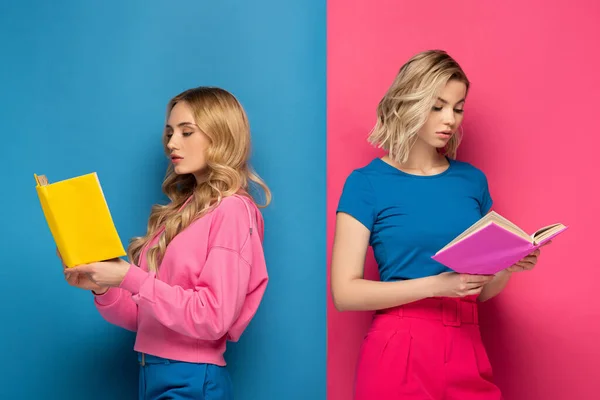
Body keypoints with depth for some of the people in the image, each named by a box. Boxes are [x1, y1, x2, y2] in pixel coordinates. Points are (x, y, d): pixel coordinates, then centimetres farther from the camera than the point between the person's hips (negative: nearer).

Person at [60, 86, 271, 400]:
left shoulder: (232, 210, -10)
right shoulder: (181, 210, 12)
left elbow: (213, 318, -19)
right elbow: (147, 317, 13)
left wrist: (129, 278, -20)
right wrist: (103, 289, -4)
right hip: (151, 373, 7)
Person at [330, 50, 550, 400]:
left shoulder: (472, 179, 7)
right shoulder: (367, 183, -7)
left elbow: (481, 291, 13)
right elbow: (345, 293, -12)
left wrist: (510, 267, -8)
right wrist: (435, 285, -21)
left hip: (467, 351, 5)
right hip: (400, 353, -4)